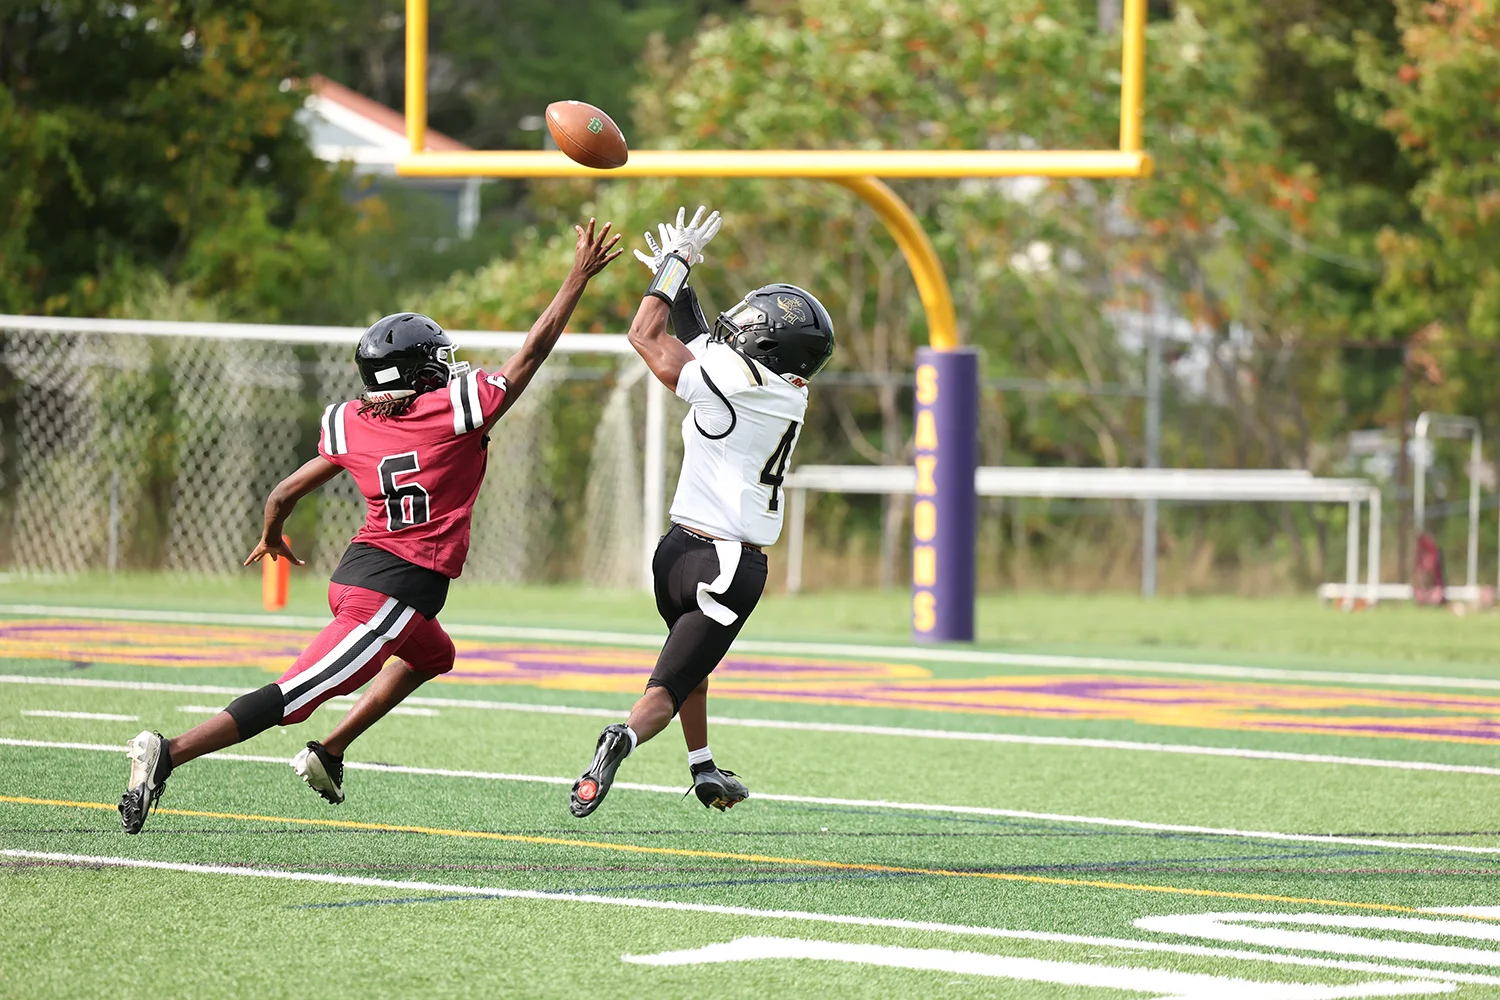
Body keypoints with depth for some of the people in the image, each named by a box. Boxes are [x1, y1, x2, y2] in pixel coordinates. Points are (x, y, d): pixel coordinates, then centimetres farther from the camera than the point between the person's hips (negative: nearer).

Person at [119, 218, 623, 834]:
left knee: (432, 655, 33)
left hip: (356, 572, 8)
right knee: (290, 698, -11)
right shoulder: (458, 411, -7)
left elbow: (285, 494, 15)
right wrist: (579, 277, 12)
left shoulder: (350, 426, 8)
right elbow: (533, 352, 2)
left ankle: (329, 754, 25)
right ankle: (170, 754, -21)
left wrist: (271, 540, 37)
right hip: (397, 592, -8)